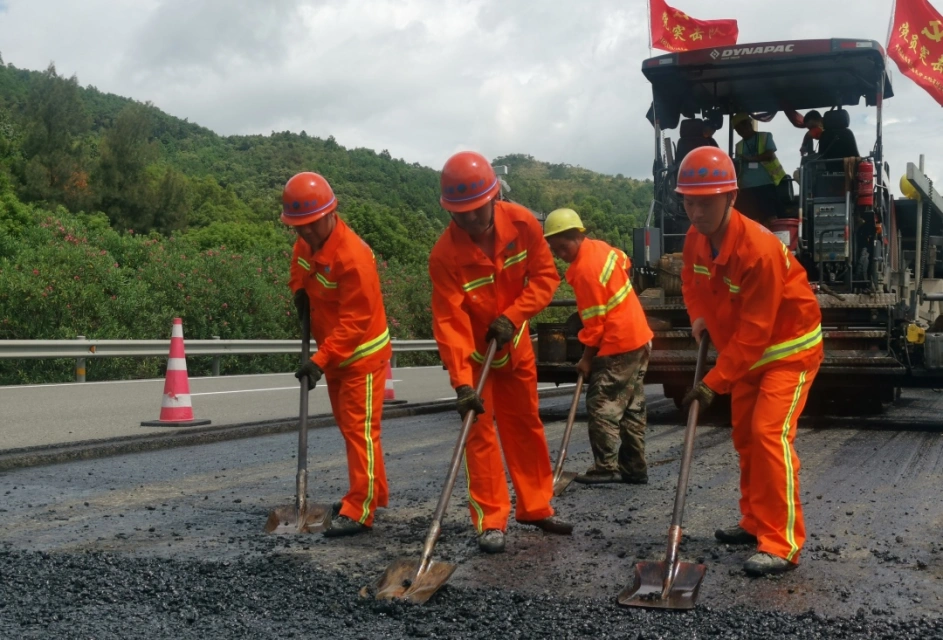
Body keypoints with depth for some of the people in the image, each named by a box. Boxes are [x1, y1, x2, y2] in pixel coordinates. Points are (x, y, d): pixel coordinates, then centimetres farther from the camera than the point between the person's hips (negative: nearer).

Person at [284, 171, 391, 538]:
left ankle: (359, 511, -4)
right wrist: (299, 289, 0)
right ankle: (374, 493, 30)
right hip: (334, 353, 9)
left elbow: (354, 321, -28)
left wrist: (321, 360, -32)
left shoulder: (353, 257, -28)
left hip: (362, 356, -9)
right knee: (348, 427, 17)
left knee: (360, 430, -7)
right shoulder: (307, 241, -1)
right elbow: (299, 264, 22)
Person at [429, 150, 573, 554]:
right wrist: (462, 381, -37)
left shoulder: (522, 223, -19)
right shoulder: (445, 255, -29)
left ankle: (536, 507, 25)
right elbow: (449, 322, -30)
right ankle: (491, 523, 3)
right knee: (480, 432, -5)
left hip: (515, 344, 4)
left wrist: (513, 315, -24)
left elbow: (545, 275, -11)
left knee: (526, 426, 12)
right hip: (474, 352, -4)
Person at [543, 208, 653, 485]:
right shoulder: (600, 247, 4)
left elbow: (594, 321, -18)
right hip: (639, 338, 10)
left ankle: (606, 467, -2)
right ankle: (634, 467, 17)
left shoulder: (584, 270, -21)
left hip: (617, 346, -10)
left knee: (602, 406, -4)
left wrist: (587, 358, -8)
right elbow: (624, 261, 25)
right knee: (631, 407, 12)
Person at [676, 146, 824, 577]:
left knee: (769, 433, -20)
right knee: (744, 435, 14)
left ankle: (782, 545, -15)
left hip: (791, 348, -9)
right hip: (748, 351, 9)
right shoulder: (696, 238, -8)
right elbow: (691, 281, 15)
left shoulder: (759, 249, -33)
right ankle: (755, 523, 30)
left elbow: (753, 333, -31)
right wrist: (698, 316, -2)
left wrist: (713, 383, -29)